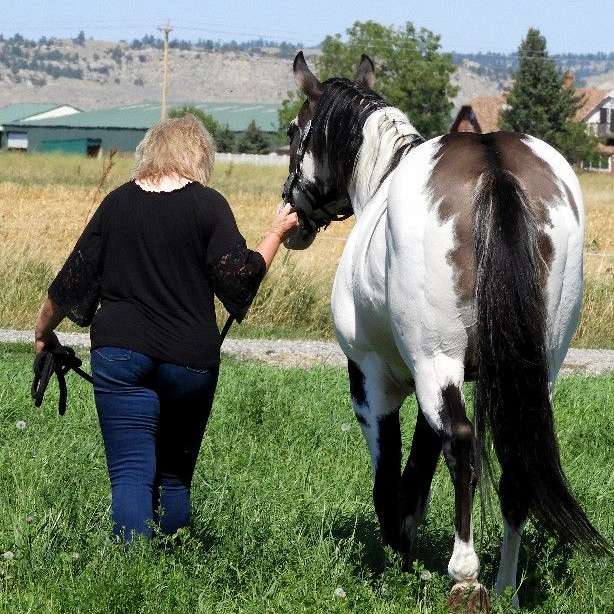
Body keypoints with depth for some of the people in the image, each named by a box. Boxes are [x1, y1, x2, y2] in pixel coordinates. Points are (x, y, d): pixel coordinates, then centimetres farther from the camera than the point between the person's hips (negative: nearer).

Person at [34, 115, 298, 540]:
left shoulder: (118, 203, 7)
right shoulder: (208, 205, -2)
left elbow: (74, 278, 10)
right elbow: (240, 276, -7)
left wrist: (43, 331, 23)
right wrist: (278, 233, 7)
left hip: (120, 352, 1)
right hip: (190, 359, 0)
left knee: (131, 474, -6)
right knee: (174, 476, 15)